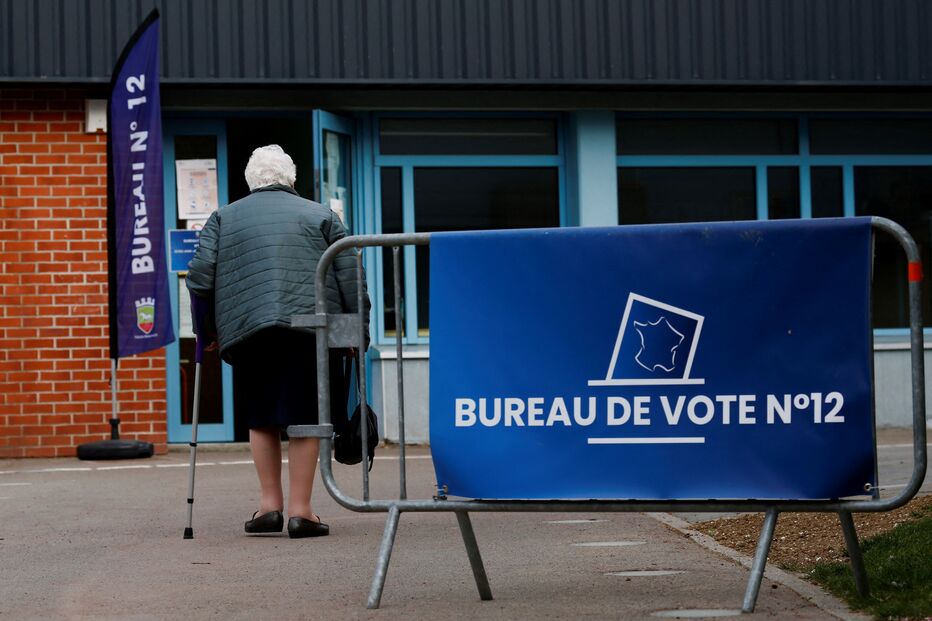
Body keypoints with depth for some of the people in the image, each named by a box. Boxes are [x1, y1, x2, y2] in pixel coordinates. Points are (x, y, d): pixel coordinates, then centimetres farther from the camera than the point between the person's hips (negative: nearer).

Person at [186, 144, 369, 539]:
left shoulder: (224, 217, 16)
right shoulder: (320, 216, 14)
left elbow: (200, 276, 6)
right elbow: (350, 280, 7)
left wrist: (207, 329, 17)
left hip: (246, 329, 1)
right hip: (310, 326, -1)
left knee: (261, 418, 15)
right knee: (305, 418, 3)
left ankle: (270, 505, 15)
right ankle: (300, 511, 3)